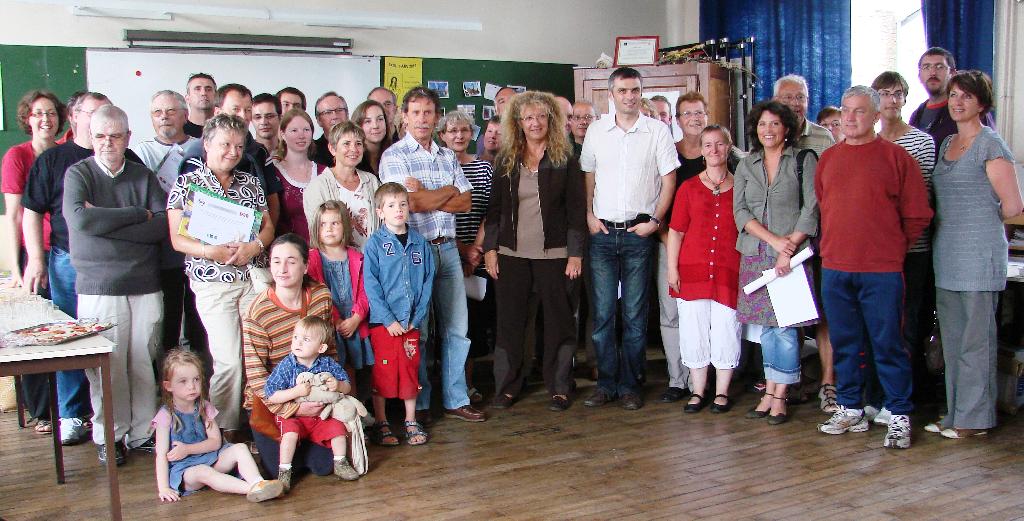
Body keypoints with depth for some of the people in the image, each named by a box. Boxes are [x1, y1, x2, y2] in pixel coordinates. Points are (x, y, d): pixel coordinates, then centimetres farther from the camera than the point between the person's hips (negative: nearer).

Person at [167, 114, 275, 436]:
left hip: (255, 277, 4)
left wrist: (254, 246, -8)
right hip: (213, 282, -4)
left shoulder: (250, 183, 15)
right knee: (229, 359, -10)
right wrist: (211, 252, -18)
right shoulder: (187, 183, 4)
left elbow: (268, 226, 14)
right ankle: (224, 429, 7)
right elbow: (177, 238, -1)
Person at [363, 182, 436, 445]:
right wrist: (389, 320, -13)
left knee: (410, 371, 10)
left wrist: (418, 317, -3)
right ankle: (381, 424, 18)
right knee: (382, 373, 4)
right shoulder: (375, 243, -3)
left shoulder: (420, 242, 6)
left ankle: (411, 421, 23)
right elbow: (371, 285, -8)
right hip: (382, 322, -3)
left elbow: (427, 282, 6)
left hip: (411, 322, 3)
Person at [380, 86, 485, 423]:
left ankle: (456, 400, 19)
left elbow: (466, 203, 6)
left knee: (456, 328, 8)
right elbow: (412, 203, -15)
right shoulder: (394, 156, -3)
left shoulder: (448, 157, 14)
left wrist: (427, 197, -9)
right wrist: (449, 190, -1)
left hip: (447, 249, 5)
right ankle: (418, 405, 16)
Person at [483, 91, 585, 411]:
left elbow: (576, 209, -1)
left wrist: (575, 253, -7)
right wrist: (490, 247, 2)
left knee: (559, 320, 4)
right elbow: (494, 207, 9)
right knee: (510, 320, 5)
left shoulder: (565, 160, 1)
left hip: (553, 253, -2)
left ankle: (559, 388, 15)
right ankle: (506, 387, 15)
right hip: (511, 253, 2)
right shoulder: (506, 160, 8)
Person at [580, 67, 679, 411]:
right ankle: (606, 384, 13)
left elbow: (669, 180, 1)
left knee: (635, 314, 4)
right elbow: (588, 177, 13)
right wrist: (589, 216, 2)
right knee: (602, 312, 3)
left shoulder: (657, 131, 1)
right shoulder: (596, 131, 8)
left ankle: (630, 385, 14)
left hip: (639, 232, -2)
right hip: (603, 232, 2)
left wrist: (655, 220, -6)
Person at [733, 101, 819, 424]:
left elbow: (811, 209, -5)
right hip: (756, 255, 4)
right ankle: (770, 393, 13)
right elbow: (740, 211, 4)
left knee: (785, 325, -5)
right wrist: (774, 239, -10)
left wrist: (788, 249, -13)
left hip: (792, 255, -3)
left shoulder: (804, 161, 3)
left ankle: (779, 397, 3)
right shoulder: (746, 166, 13)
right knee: (766, 325, 6)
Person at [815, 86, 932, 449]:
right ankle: (850, 410, 23)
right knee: (844, 344, 11)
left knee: (888, 345, 1)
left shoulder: (896, 156, -2)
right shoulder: (827, 159, 11)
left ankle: (899, 418, 11)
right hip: (834, 269, 4)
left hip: (882, 271, -4)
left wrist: (892, 249, 4)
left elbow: (917, 215, 0)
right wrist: (833, 246, 13)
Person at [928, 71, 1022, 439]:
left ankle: (975, 417, 8)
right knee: (952, 339, 11)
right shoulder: (946, 145, 16)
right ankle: (955, 414, 20)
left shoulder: (990, 145, -6)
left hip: (978, 254, -7)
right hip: (946, 254, 7)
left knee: (975, 340, -1)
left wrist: (979, 224, 5)